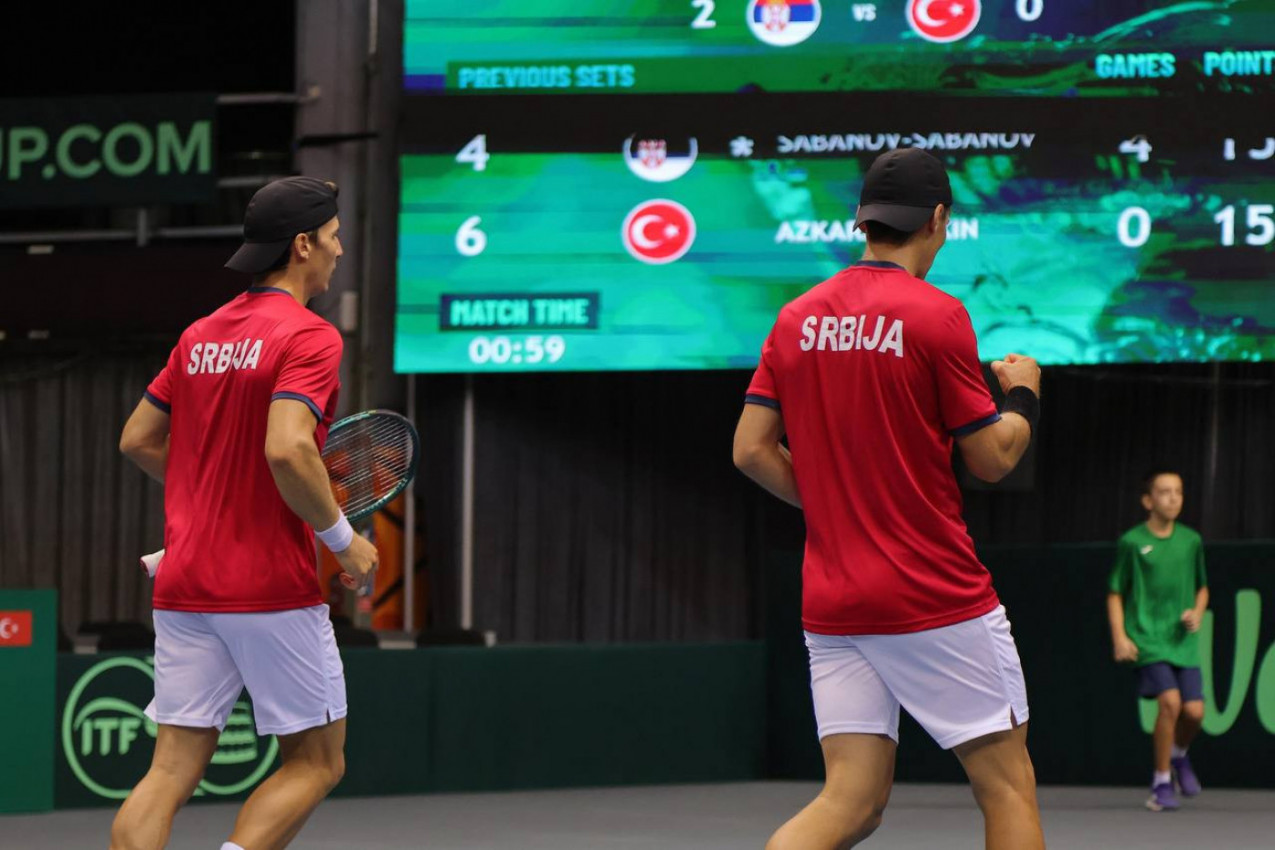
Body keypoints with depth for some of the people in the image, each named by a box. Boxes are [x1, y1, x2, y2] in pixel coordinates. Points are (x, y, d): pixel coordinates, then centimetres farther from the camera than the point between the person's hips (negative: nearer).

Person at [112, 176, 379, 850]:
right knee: (316, 762, 6)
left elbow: (138, 440, 18)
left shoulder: (200, 335, 13)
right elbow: (287, 449, -25)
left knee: (172, 770, 4)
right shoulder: (310, 337, -11)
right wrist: (343, 539, -12)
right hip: (273, 587, -7)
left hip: (183, 587, 7)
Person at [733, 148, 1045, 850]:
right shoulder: (936, 316, -10)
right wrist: (1024, 397, 14)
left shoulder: (796, 318, 7)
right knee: (1006, 785, 4)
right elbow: (993, 457, -6)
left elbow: (751, 450, 7)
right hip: (938, 599, -6)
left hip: (829, 602, 6)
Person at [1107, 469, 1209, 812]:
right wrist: (1120, 637, -7)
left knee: (1194, 710, -6)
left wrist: (1197, 613, 0)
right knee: (1170, 702, -20)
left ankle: (1179, 755, 29)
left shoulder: (1191, 541, 8)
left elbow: (1202, 588, 21)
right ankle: (1162, 782, -6)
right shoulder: (1131, 542, -2)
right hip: (1147, 639, -4)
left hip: (1183, 641, 4)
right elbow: (1115, 593, 3)